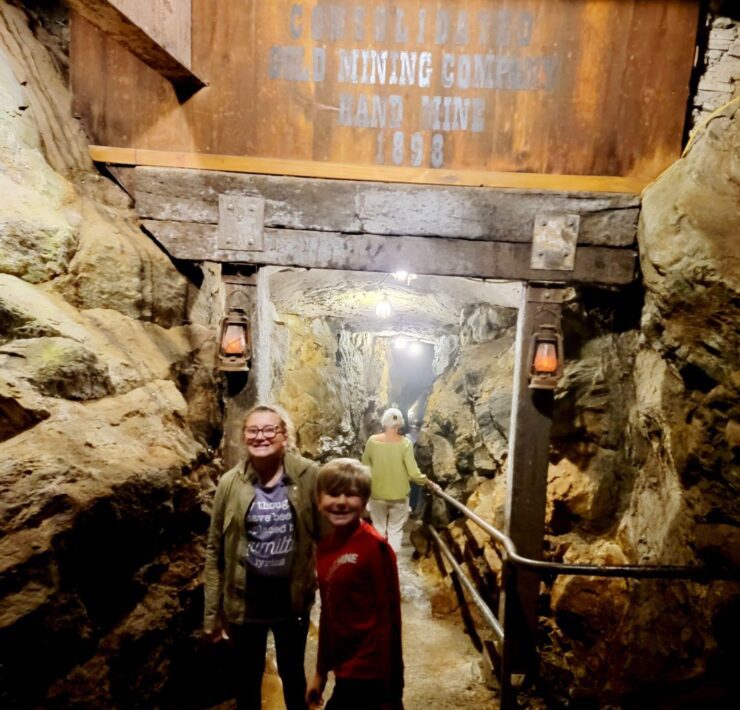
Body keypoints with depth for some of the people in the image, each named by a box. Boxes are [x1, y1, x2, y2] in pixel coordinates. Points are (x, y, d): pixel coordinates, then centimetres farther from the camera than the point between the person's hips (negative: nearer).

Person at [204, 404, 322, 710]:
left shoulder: (308, 476, -14)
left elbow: (324, 533, -7)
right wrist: (212, 613, -2)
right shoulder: (230, 483, -10)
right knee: (248, 677, 22)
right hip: (244, 601, 0)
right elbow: (215, 551, -4)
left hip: (292, 599, 0)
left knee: (293, 672, 24)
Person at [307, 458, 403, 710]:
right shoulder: (324, 547, 1)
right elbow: (328, 613, 10)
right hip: (345, 669, 7)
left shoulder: (375, 547, -19)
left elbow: (389, 617, -16)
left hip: (368, 673, -7)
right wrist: (321, 673, 15)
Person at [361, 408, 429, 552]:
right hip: (399, 495, -1)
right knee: (395, 531, 14)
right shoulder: (405, 443, -15)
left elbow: (365, 466, 2)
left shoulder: (372, 441, -10)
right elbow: (414, 473, -16)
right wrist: (428, 482, 0)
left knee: (379, 529, 19)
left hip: (377, 494, 2)